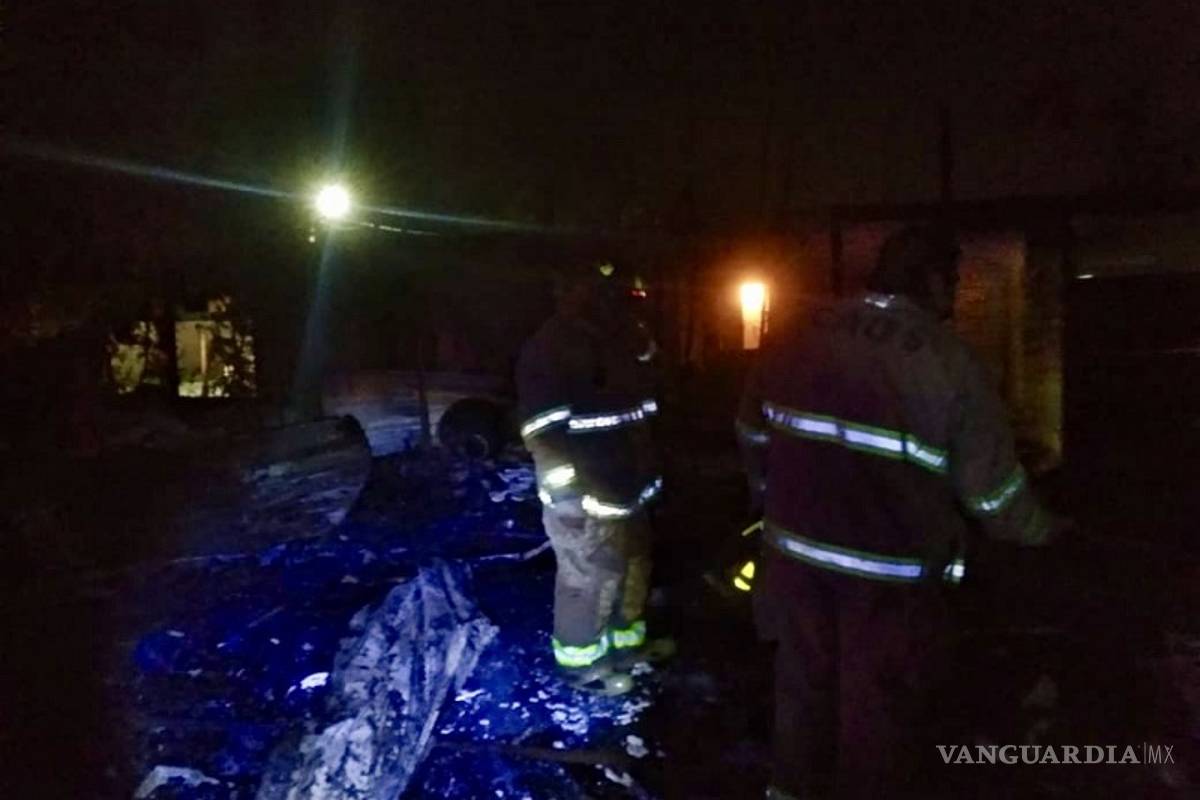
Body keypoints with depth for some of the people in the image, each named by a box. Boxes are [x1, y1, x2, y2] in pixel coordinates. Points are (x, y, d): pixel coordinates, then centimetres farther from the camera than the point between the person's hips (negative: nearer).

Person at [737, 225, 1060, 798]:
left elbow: (752, 433, 10)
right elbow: (993, 492, -11)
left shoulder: (797, 338, -3)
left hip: (796, 552, 5)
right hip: (892, 573, -5)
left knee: (805, 679, 23)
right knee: (880, 706, 14)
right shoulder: (948, 363, -17)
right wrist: (1040, 530, 11)